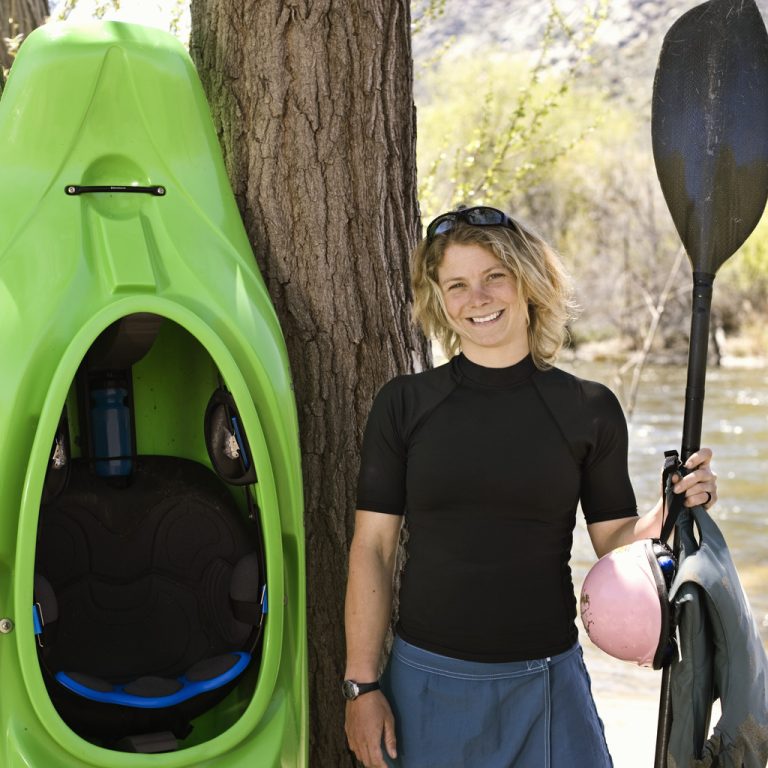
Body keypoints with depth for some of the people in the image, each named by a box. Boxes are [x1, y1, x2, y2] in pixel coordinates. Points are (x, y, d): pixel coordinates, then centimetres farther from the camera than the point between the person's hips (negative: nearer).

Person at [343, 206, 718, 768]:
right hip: (427, 683, 0)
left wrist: (670, 511, -15)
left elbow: (614, 541, 5)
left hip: (546, 684, 0)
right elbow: (372, 548, -1)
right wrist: (362, 684, -4)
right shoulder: (404, 405, -1)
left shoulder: (590, 409, -1)